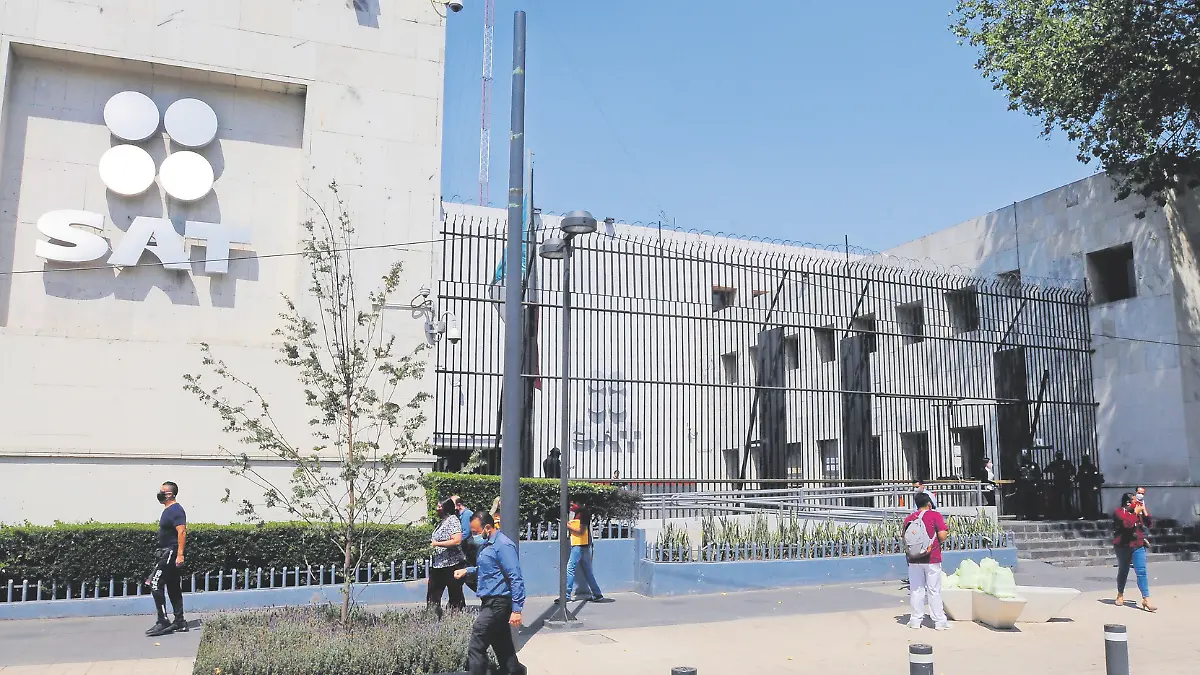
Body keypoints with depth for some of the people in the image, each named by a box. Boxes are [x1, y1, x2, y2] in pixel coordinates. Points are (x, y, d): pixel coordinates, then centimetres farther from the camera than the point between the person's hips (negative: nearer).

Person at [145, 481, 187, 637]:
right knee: (173, 588, 12)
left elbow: (182, 532, -24)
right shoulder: (169, 510, 17)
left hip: (171, 553, -11)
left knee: (155, 585, -11)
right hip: (166, 553, 11)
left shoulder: (176, 510, -15)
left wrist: (180, 554, -30)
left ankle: (163, 622, -8)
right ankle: (179, 623, 16)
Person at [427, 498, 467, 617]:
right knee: (432, 597, 8)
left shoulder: (452, 520, -9)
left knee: (455, 598, -1)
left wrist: (437, 544, -16)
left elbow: (457, 541, -22)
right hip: (438, 566, 9)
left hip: (452, 565, -9)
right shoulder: (441, 522, 16)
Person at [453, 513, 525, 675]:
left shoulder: (503, 545, -17)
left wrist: (516, 609, -24)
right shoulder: (486, 544, 13)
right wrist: (467, 570, 14)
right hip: (490, 602, 10)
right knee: (503, 647, 16)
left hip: (497, 604, -10)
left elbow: (516, 578, -21)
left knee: (476, 647, -8)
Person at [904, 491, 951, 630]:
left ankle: (916, 620, 14)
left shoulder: (909, 518, 5)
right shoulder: (935, 515, -6)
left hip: (914, 560, 3)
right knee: (934, 590, 4)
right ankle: (939, 621, 9)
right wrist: (947, 532, 9)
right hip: (932, 559, -3)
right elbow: (942, 536, -12)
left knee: (916, 590, 10)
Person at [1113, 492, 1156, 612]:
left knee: (1142, 572, -8)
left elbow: (1149, 523, 7)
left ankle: (1146, 599, -13)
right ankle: (1120, 595, 30)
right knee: (1123, 571, 11)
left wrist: (1144, 511, -2)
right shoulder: (1119, 512, -10)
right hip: (1123, 546, -4)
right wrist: (1136, 512, -18)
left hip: (1138, 546, 4)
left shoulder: (1139, 512, 9)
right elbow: (1128, 523, -26)